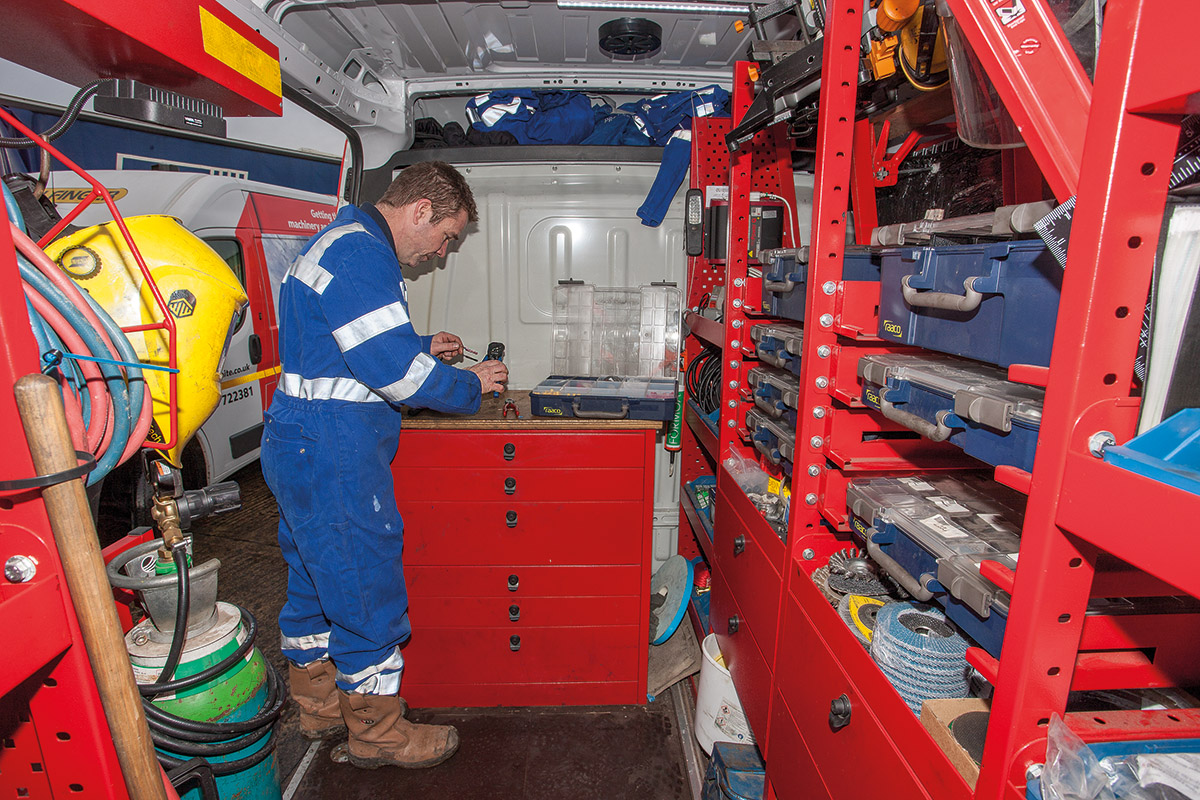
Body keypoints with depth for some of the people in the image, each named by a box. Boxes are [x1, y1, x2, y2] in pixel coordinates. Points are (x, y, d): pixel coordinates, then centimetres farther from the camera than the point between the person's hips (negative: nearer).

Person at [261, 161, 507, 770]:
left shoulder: (343, 240, 18)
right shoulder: (361, 252, -18)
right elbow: (392, 369, -23)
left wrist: (421, 348, 15)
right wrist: (470, 387, -9)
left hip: (302, 445, 11)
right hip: (332, 454, -11)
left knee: (315, 579, 21)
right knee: (367, 589, 3)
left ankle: (318, 706, 40)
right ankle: (377, 732, 22)